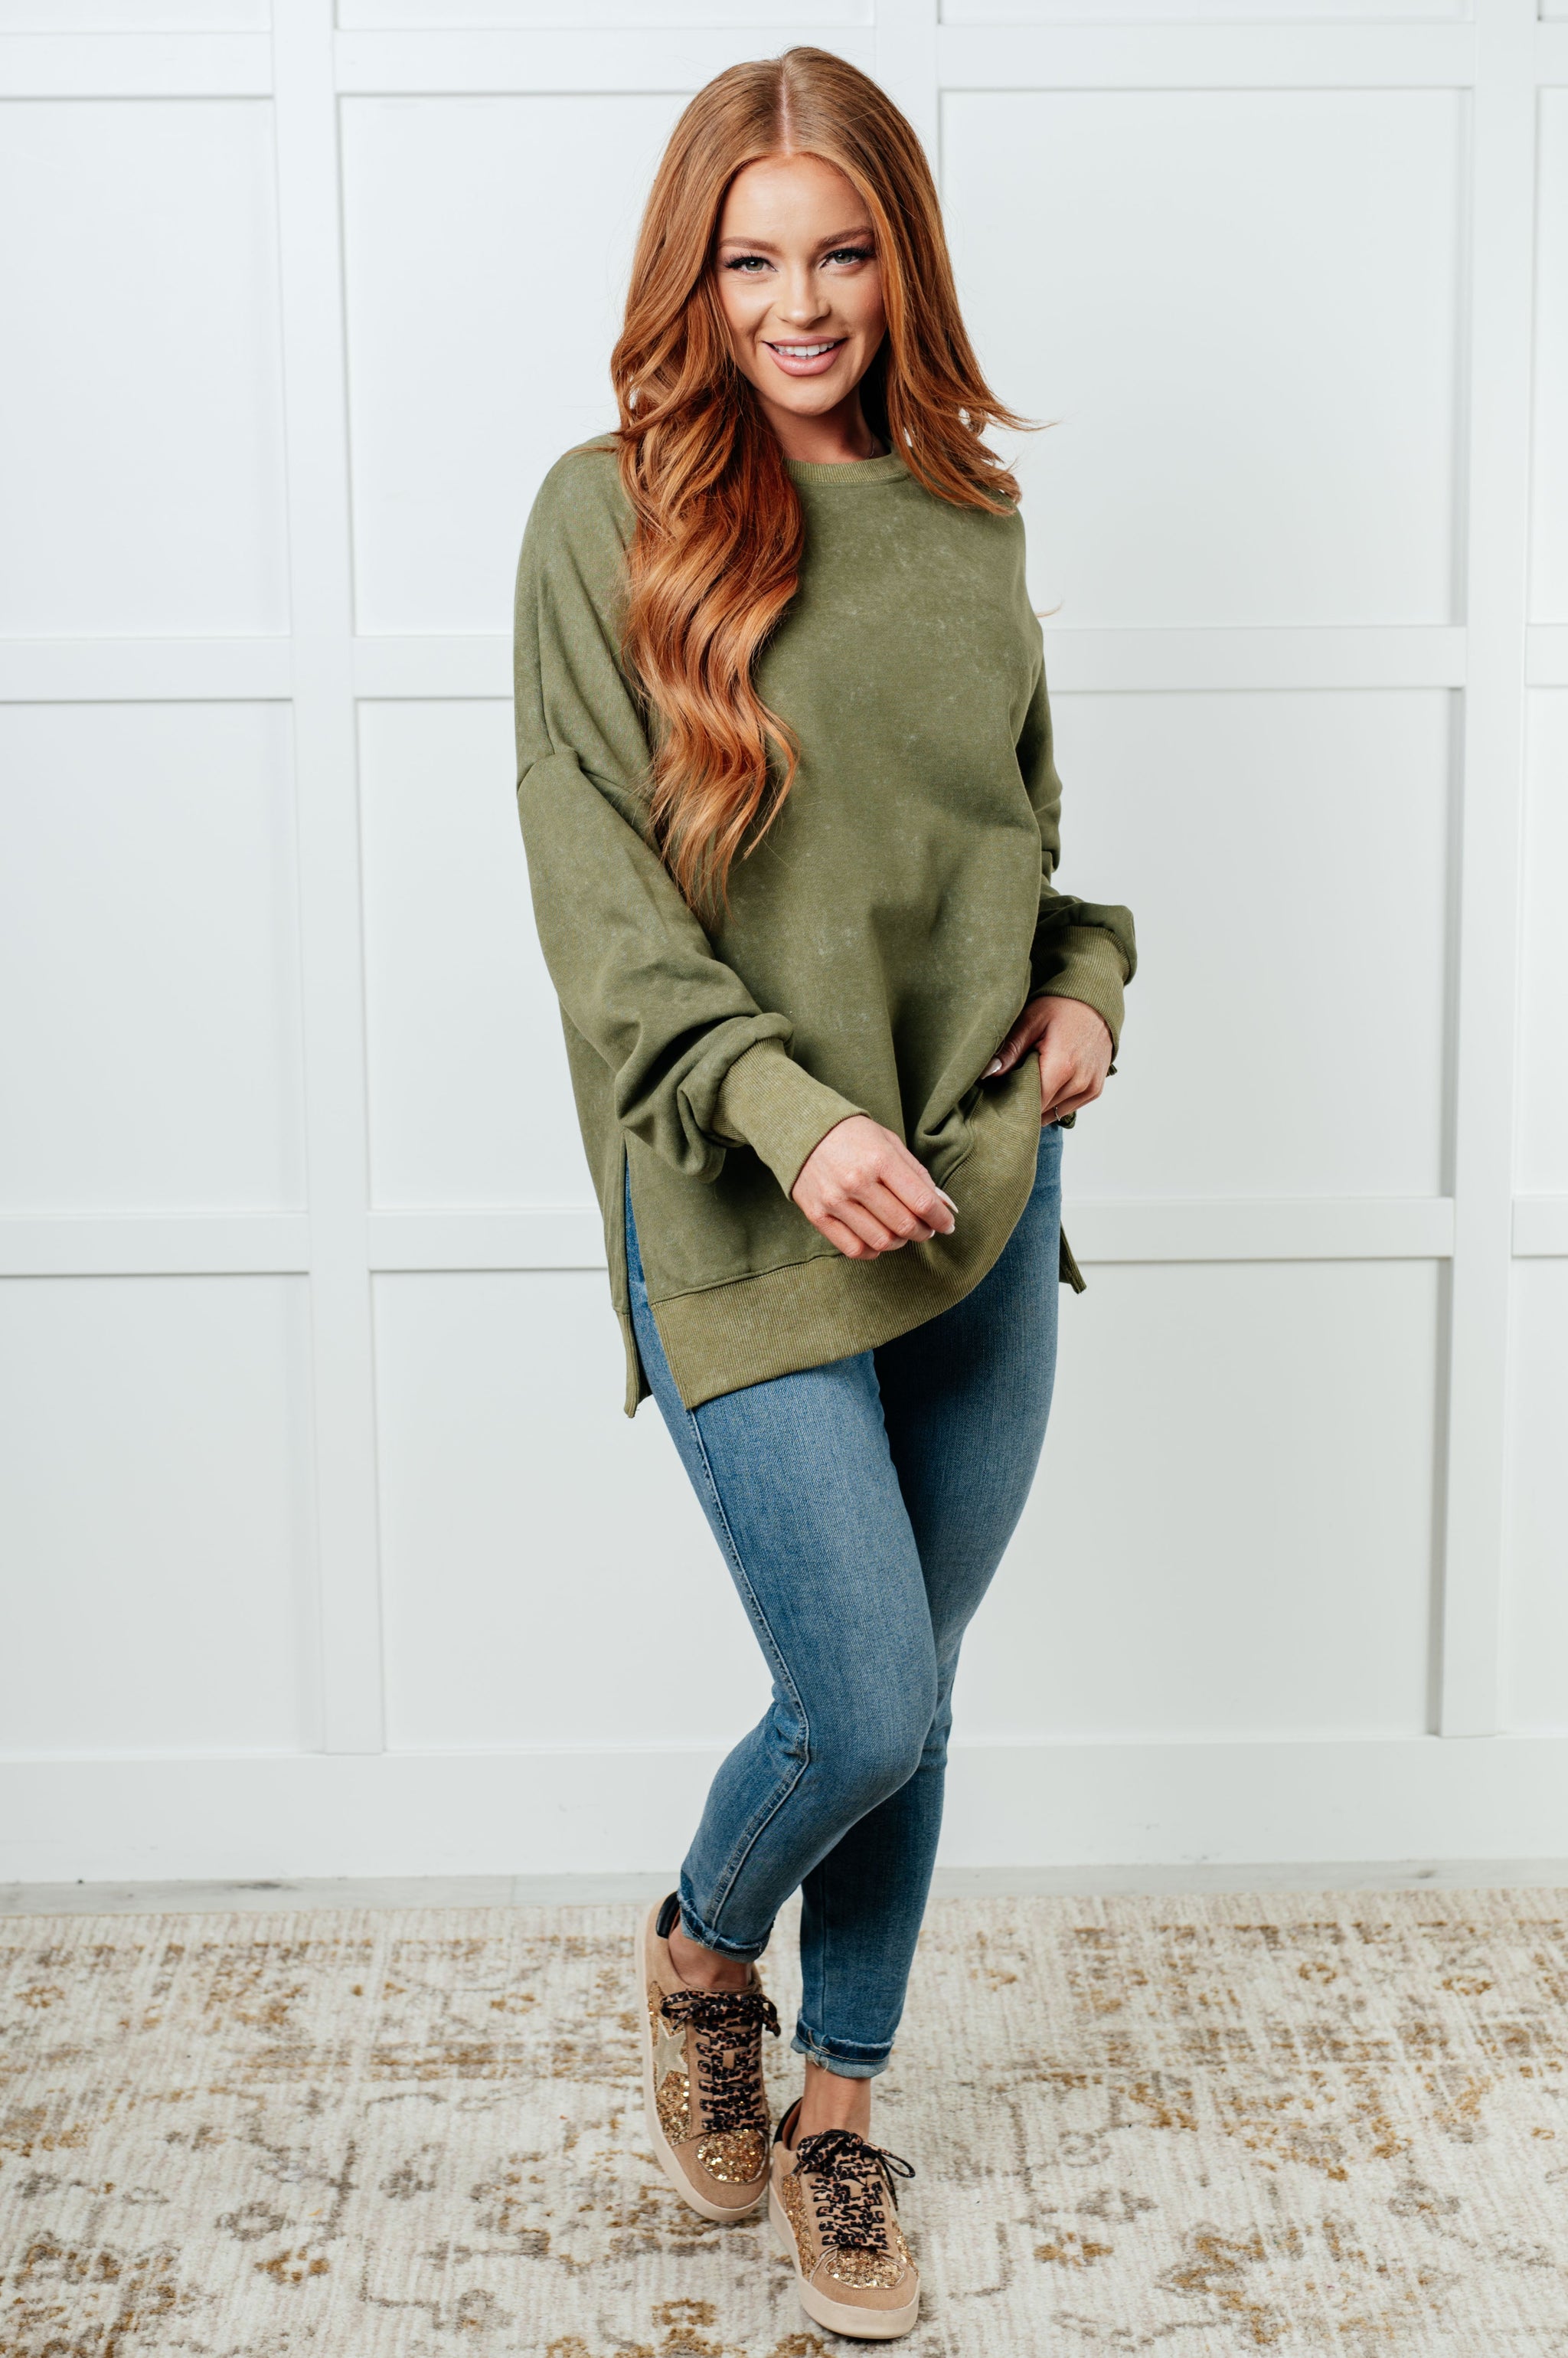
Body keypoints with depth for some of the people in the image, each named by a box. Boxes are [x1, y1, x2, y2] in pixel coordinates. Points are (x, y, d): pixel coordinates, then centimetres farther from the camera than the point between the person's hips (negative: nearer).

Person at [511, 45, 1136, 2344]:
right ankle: (700, 1952, 27)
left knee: (911, 1696, 13)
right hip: (743, 1210, -5)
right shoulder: (610, 514, -5)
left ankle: (841, 2110, 34)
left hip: (985, 1191, 5)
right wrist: (788, 1110, -22)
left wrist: (1085, 972, 3)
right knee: (862, 1709, -7)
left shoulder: (970, 515, 9)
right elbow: (594, 889, -11)